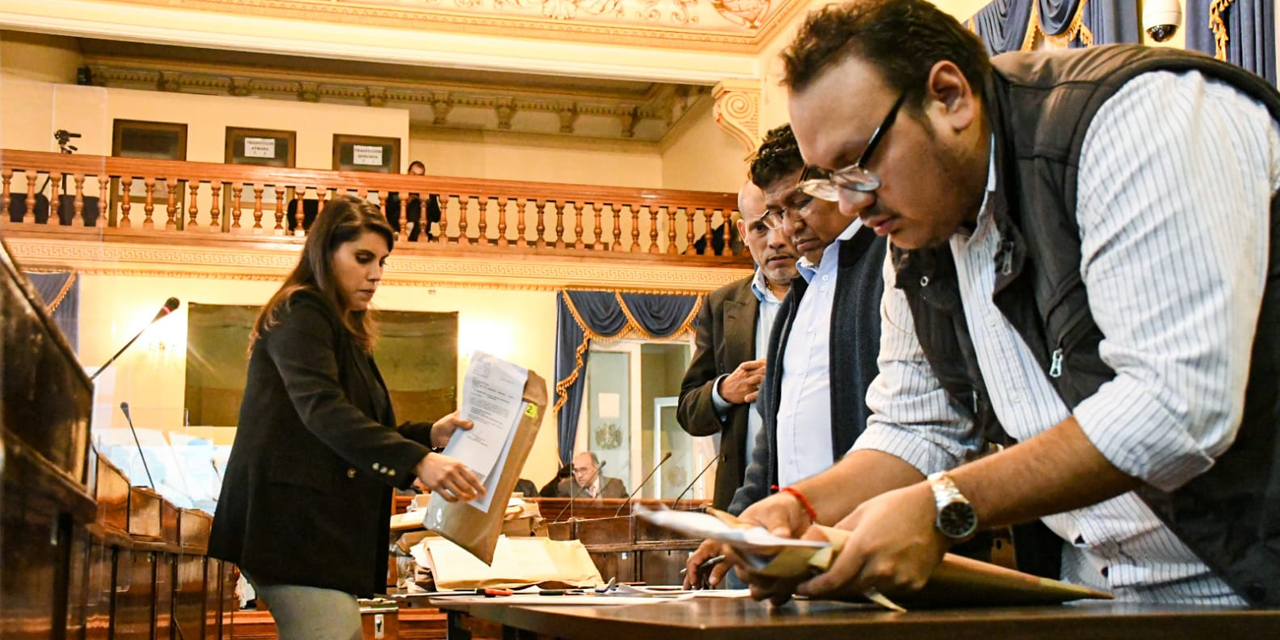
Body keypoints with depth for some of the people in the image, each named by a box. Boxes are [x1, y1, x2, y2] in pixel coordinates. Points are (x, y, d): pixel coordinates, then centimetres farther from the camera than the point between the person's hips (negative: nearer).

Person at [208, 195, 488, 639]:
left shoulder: (345, 332, 25)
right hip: (292, 523, -10)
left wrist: (430, 435, 6)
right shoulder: (300, 314, -5)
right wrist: (417, 460, -32)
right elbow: (322, 410, -22)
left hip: (325, 529, 10)